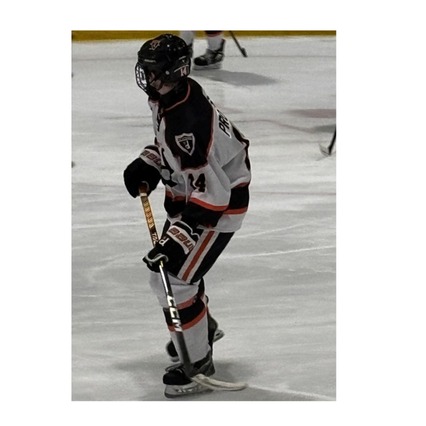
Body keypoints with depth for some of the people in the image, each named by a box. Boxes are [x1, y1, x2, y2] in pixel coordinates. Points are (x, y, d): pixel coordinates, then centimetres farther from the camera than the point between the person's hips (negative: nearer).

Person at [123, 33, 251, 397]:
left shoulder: (189, 121, -35)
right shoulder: (168, 97, -6)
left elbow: (211, 190, -35)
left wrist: (180, 235, -36)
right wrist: (148, 165, 5)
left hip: (222, 200, -10)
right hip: (189, 192, 10)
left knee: (172, 277, -12)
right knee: (169, 260, 26)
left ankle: (197, 361, 1)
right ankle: (201, 325, 51)